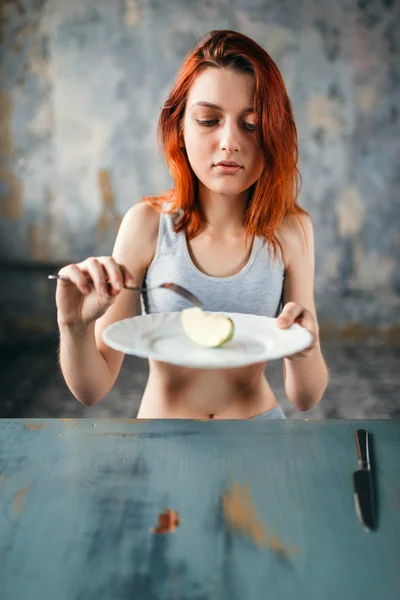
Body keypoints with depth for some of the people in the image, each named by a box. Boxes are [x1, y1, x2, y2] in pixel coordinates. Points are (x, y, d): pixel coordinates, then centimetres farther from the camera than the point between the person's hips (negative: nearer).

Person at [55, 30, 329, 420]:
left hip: (259, 415, 1)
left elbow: (305, 398, -6)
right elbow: (92, 390, -8)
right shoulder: (146, 224, -11)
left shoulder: (290, 230, -9)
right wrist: (75, 326, -26)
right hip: (161, 415, 0)